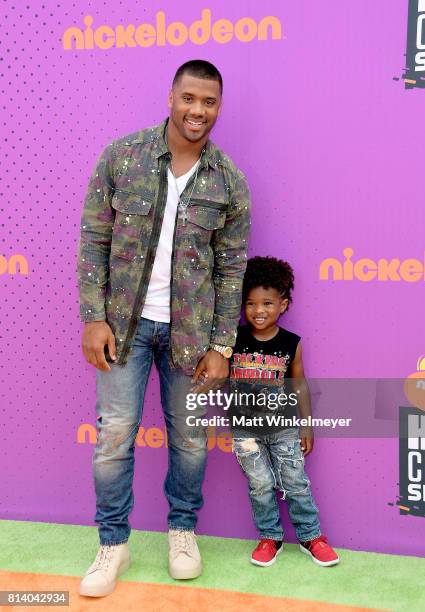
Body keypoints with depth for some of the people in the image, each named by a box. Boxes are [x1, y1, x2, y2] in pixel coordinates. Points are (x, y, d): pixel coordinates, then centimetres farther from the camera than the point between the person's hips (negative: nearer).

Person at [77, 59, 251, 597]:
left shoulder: (229, 181, -1)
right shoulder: (121, 156, -3)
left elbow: (231, 268, 1)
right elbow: (94, 238, -1)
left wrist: (221, 346, -2)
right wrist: (93, 318, -7)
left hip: (190, 329, 1)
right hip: (125, 323, 0)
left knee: (189, 436, 11)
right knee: (114, 434, 3)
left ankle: (183, 528, 35)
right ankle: (113, 543, 24)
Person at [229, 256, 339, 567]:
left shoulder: (291, 343, -7)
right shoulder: (234, 339, -8)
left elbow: (300, 384, 1)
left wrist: (307, 426, 3)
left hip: (284, 428, 0)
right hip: (245, 429, 0)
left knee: (297, 484, 9)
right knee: (260, 487, 10)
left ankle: (311, 536, 27)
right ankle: (270, 538, 28)